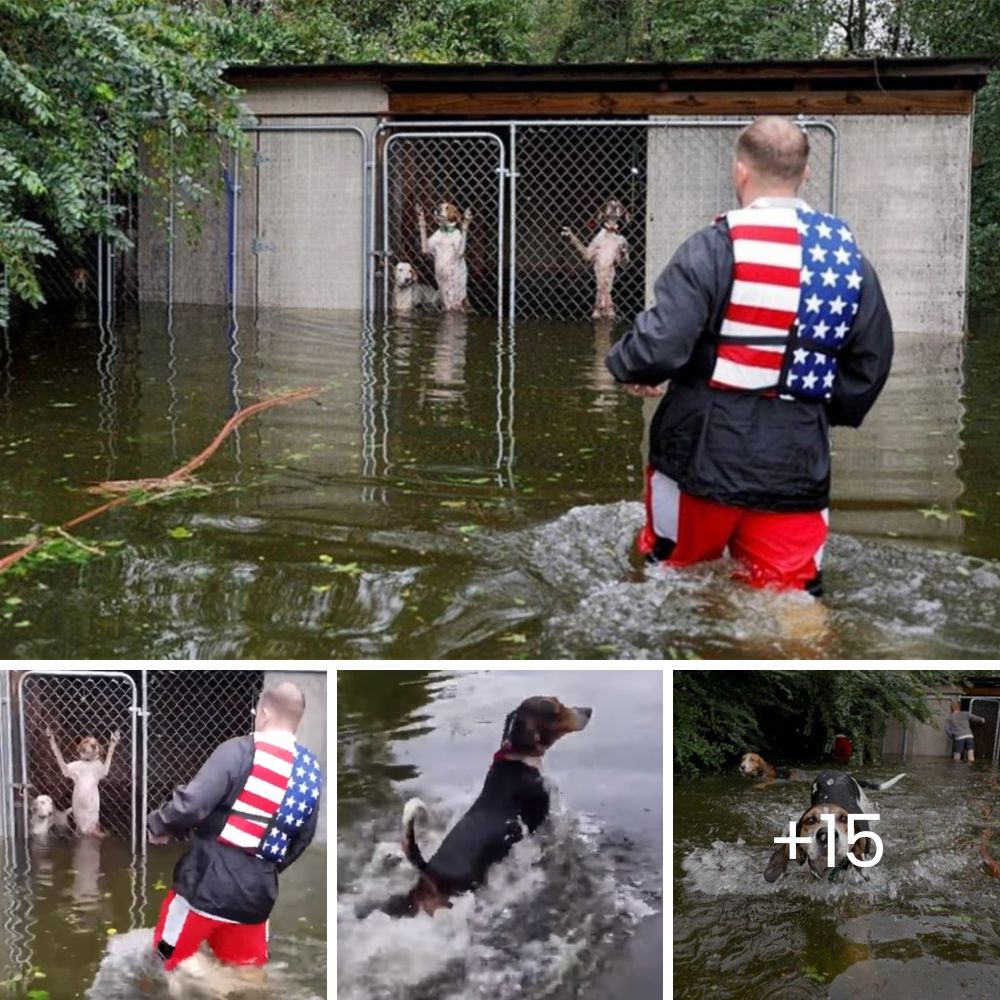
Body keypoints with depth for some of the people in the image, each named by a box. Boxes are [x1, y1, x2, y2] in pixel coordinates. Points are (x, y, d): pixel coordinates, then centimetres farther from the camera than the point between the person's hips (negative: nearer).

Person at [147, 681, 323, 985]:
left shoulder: (241, 751, -12)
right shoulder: (312, 772, 8)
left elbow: (191, 804, -19)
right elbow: (301, 841, 17)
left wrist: (158, 826, 1)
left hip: (209, 880, -5)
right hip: (257, 890, 5)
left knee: (159, 962, 10)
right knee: (250, 973, 17)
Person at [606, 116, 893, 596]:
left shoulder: (715, 247, -11)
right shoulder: (850, 258, 6)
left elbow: (660, 343, -19)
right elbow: (870, 366, 10)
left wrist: (626, 366, 3)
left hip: (705, 453, -4)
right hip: (798, 462, 4)